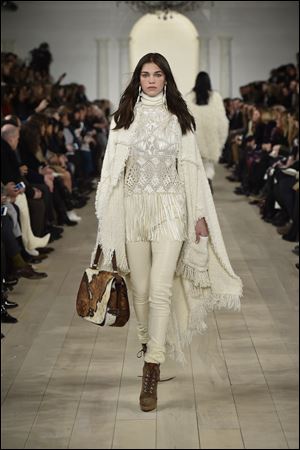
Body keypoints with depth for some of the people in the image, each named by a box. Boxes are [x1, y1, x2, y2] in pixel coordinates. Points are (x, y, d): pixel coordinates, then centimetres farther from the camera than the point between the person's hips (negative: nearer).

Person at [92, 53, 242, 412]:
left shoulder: (178, 119, 6)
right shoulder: (124, 117, 7)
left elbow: (190, 168, 6)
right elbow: (113, 169, 4)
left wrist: (199, 214, 3)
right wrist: (108, 216, -1)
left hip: (170, 209, -1)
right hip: (134, 208, 2)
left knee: (160, 290, -11)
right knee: (140, 289, 8)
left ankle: (151, 372, -11)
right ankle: (147, 344, 31)